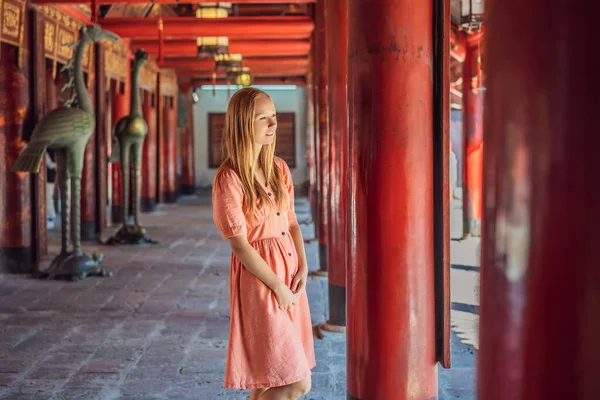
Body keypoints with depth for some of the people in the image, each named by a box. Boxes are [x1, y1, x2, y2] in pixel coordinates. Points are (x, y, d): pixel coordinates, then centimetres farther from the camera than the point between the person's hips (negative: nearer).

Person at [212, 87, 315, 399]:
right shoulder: (229, 179, -15)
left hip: (290, 276, 7)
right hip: (259, 280, -7)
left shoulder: (279, 169, 7)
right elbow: (239, 245, -15)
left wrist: (302, 268, -1)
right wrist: (277, 287, -12)